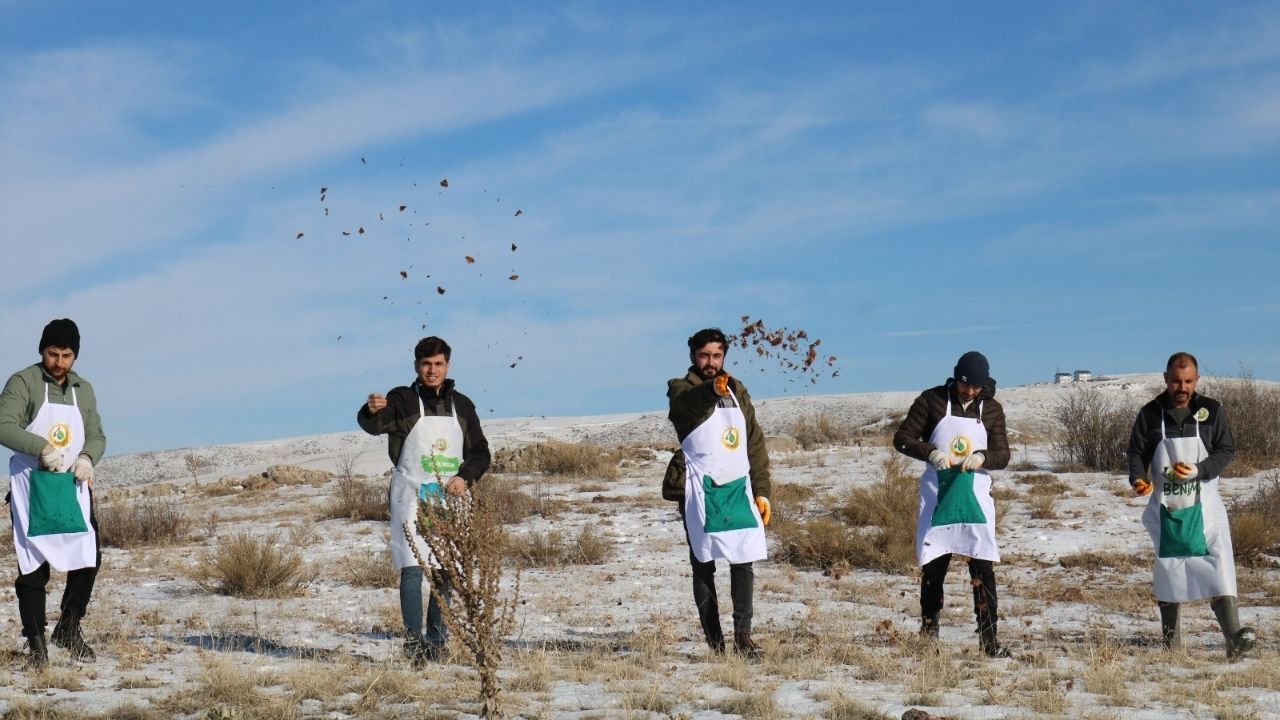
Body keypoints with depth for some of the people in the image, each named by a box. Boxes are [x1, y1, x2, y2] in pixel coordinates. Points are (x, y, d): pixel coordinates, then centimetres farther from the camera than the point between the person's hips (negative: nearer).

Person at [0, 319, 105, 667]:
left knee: (89, 558, 1)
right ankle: (35, 641, 7)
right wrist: (41, 447, -29)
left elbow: (97, 435, 13)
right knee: (33, 566, -2)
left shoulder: (83, 389, 12)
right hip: (32, 486, -5)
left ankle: (69, 628, 18)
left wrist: (87, 458, -9)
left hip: (73, 486, 5)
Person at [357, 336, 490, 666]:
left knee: (448, 571, 7)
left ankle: (436, 641, 16)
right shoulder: (403, 400, -2)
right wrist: (372, 411, -45)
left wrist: (465, 477, -5)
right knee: (413, 568, -13)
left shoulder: (462, 405, 11)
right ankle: (413, 641, -13)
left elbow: (480, 452, 15)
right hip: (412, 497, -4)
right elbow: (373, 425, -21)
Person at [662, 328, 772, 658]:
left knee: (744, 561, -7)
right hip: (700, 490, -4)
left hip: (739, 486, 4)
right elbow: (691, 402, -24)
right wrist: (713, 390, -47)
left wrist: (761, 491, 11)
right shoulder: (681, 390, 2)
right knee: (704, 566, 0)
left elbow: (756, 443, 19)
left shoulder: (737, 391, 18)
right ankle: (714, 641, 2)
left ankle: (743, 634, -7)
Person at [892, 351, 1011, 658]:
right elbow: (901, 439, -1)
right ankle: (928, 636, 19)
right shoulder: (932, 400, -1)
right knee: (932, 567, 6)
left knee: (983, 568, -6)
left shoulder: (992, 409, 6)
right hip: (937, 496, -1)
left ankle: (988, 638, -3)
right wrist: (931, 452, -19)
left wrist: (982, 457, -18)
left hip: (975, 497, 1)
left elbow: (1003, 456, 5)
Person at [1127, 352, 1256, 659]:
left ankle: (1234, 637, -22)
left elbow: (1227, 450, 1)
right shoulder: (1150, 414, 1)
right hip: (1166, 506, 1)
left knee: (1218, 564, -14)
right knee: (1169, 568, 7)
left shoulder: (1212, 411, 0)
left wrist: (1198, 470, -16)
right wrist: (1138, 478, -16)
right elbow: (1137, 452, 4)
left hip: (1203, 504, -1)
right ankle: (1170, 637, 18)